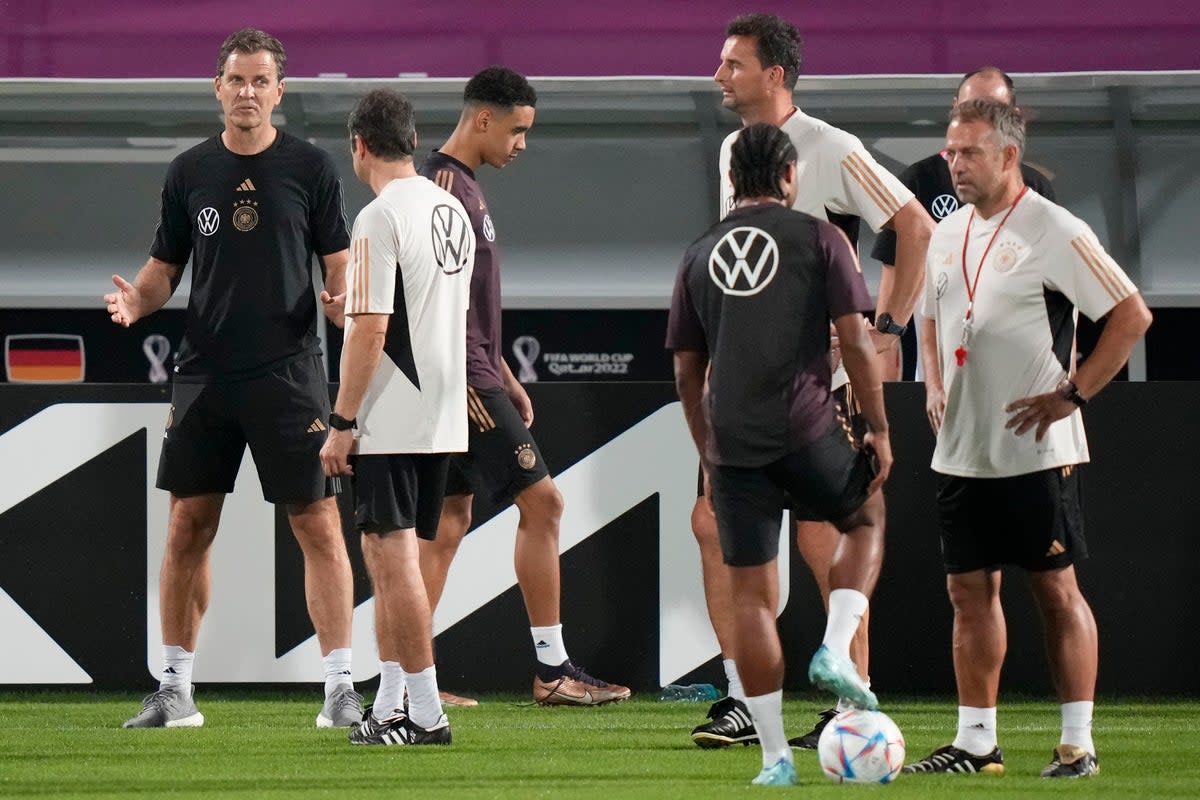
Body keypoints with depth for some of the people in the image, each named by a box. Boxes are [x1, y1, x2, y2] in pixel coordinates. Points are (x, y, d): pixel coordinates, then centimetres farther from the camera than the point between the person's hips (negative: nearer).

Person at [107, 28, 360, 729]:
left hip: (289, 374, -3)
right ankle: (176, 690, 12)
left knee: (319, 526, -6)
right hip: (205, 374, 3)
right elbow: (165, 269, 13)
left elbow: (340, 267, 3)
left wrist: (344, 300, -18)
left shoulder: (310, 167, 2)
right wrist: (137, 300, -8)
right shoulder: (190, 172, 9)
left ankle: (341, 688, -3)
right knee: (188, 528, 4)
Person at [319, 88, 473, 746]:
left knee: (393, 557, -5)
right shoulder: (452, 212, 12)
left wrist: (342, 422, -15)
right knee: (387, 557, 15)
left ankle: (426, 712, -7)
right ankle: (388, 708, 18)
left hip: (390, 421, -9)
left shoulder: (381, 218, -14)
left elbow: (371, 328, -18)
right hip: (442, 420, 9)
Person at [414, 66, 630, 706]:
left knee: (448, 521, 8)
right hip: (463, 386, -10)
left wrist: (505, 378, 24)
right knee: (541, 501, -6)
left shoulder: (465, 187, 18)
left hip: (472, 380, 10)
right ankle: (552, 670, -3)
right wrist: (455, 382, -22)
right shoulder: (443, 185, -14)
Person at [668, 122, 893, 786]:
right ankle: (835, 650, 3)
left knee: (750, 594, 6)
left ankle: (774, 755, 4)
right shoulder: (817, 238, 3)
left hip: (733, 444, 3)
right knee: (866, 521, 25)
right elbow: (855, 340, -3)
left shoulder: (700, 255, 14)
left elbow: (687, 370, 16)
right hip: (807, 430, -3)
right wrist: (879, 430, 4)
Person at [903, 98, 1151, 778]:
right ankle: (976, 741, 13)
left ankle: (1079, 743, 2)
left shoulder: (1055, 232, -11)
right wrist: (935, 386, 11)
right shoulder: (948, 235, 11)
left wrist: (1072, 394, -14)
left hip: (1035, 451, -7)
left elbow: (1132, 315, -12)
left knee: (1056, 588, -2)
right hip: (960, 452, 7)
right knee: (970, 589, 8)